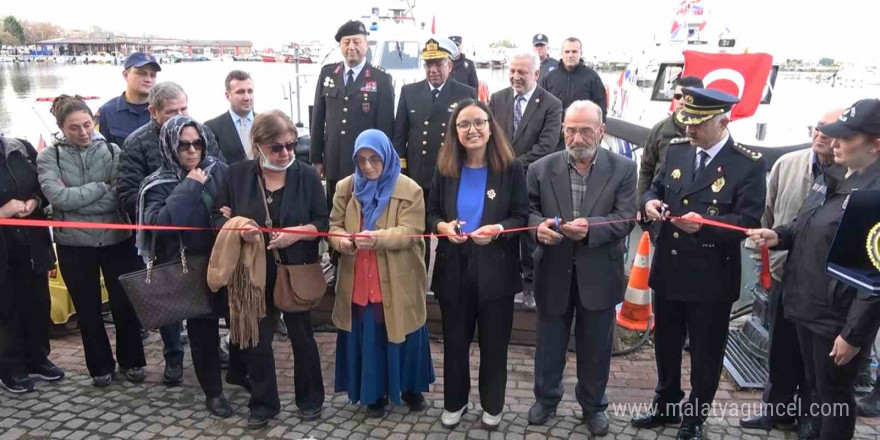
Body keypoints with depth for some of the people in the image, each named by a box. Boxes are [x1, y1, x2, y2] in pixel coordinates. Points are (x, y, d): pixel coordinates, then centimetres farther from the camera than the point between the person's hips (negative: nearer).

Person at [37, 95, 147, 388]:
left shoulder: (112, 151, -2)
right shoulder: (49, 157, -2)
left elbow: (121, 196, -12)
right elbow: (58, 196, -17)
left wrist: (76, 201, -16)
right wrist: (102, 187, -15)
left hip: (117, 239, 0)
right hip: (73, 244, 0)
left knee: (125, 304, 9)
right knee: (88, 309, 13)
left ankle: (131, 361, 28)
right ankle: (101, 366, 30)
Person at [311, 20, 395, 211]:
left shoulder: (381, 79, -3)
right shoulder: (327, 73, 7)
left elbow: (385, 125, -4)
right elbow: (318, 118, 9)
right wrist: (316, 158, 6)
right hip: (334, 163, 3)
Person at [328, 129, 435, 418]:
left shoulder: (409, 189, -8)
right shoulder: (346, 187, 5)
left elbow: (410, 232, -15)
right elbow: (333, 224, 5)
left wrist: (377, 237, -31)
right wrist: (340, 239, -19)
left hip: (397, 283, -2)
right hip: (359, 282, 3)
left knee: (402, 337, 12)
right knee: (366, 339, 10)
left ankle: (410, 388, 34)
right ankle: (375, 393, 29)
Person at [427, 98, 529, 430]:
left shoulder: (511, 168, -7)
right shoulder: (445, 169, 1)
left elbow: (522, 217, -6)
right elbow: (431, 213, 7)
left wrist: (498, 229, -24)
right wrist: (442, 226, -15)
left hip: (495, 270, -2)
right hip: (454, 268, 2)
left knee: (494, 344, 13)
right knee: (455, 342, 15)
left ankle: (492, 406, 34)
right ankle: (454, 403, 36)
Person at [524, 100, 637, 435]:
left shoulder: (623, 169, -5)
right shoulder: (541, 168, -1)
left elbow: (626, 218, -11)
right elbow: (529, 209, 1)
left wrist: (590, 228, -28)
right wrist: (538, 226, -22)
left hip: (598, 273, -1)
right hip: (554, 272, 1)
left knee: (596, 345, 15)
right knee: (549, 342, 16)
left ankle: (593, 404, 37)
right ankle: (546, 397, 39)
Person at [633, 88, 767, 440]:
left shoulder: (750, 165, -12)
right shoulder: (676, 152, 4)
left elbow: (748, 222, -17)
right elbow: (655, 188, 12)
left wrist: (704, 223, -32)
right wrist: (650, 201, -12)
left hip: (711, 280, -5)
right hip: (668, 272, 5)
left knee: (705, 354, 13)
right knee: (666, 345, 21)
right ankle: (666, 405, 42)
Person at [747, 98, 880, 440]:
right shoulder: (831, 177, 7)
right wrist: (779, 236, -2)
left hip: (838, 319, -8)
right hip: (806, 306, 8)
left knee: (834, 396, 10)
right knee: (815, 385, 23)